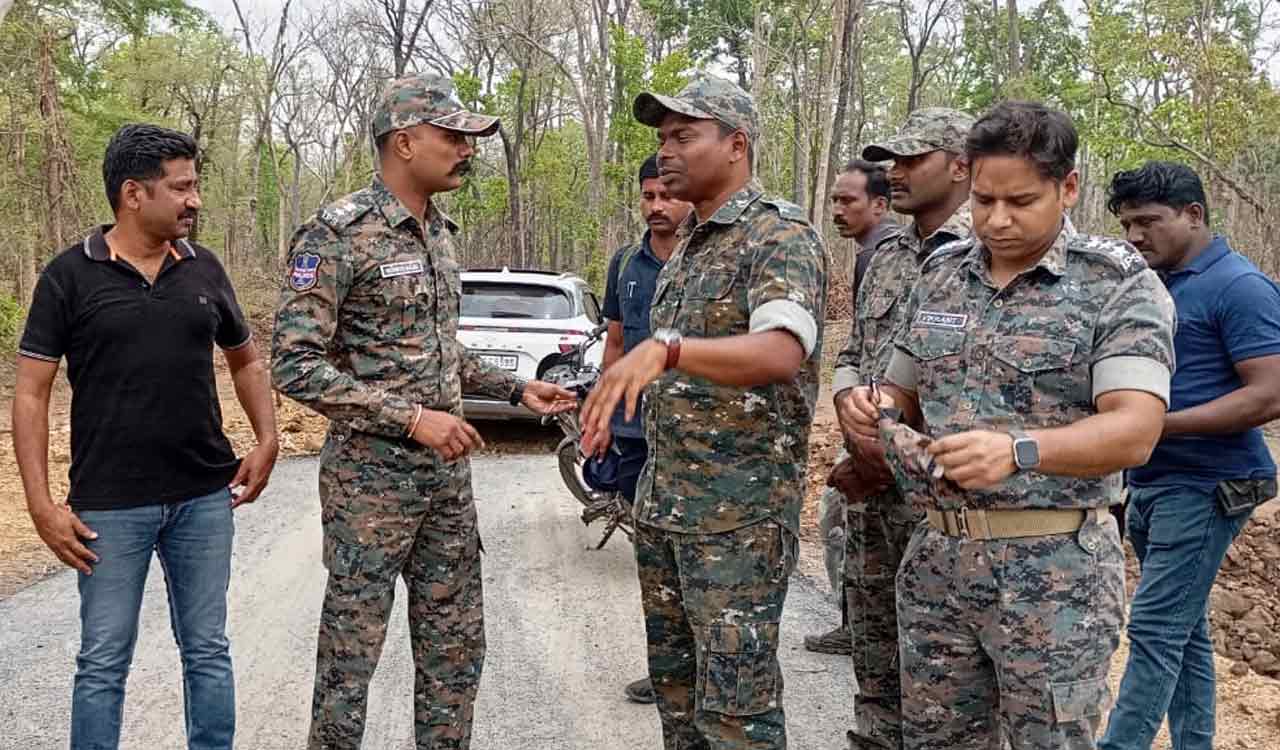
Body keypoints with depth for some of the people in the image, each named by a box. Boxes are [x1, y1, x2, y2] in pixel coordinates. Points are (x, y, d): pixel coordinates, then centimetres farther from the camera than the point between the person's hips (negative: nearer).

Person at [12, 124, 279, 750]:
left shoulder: (204, 269, 6)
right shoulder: (71, 275, -4)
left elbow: (246, 359, 19)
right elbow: (31, 393, -4)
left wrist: (266, 440, 5)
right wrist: (42, 505, -10)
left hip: (205, 498, 3)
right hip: (109, 507, -3)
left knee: (208, 651, 11)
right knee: (103, 663, 7)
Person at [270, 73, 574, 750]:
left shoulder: (439, 231, 10)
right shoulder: (337, 234, -15)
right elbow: (294, 367, -20)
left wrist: (515, 389, 10)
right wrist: (411, 418, -24)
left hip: (447, 472, 8)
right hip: (370, 474, -7)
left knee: (456, 642, 14)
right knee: (351, 648, 4)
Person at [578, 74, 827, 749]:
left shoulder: (781, 236, -12)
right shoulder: (686, 245, 15)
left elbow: (780, 352, -32)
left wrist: (664, 348, -45)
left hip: (743, 511, -8)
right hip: (662, 503, 9)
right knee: (673, 683, 16)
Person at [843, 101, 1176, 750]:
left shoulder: (1121, 286, -7)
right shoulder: (939, 275, 9)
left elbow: (1135, 430, -18)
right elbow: (905, 395, 18)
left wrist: (1017, 450, -34)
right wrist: (878, 408, -6)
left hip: (1054, 567, -5)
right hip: (937, 555, 5)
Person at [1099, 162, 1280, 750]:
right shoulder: (1154, 283, 12)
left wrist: (1158, 423, -23)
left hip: (1204, 488, -8)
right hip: (1151, 483, 9)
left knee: (1155, 630, -8)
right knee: (1184, 630, 15)